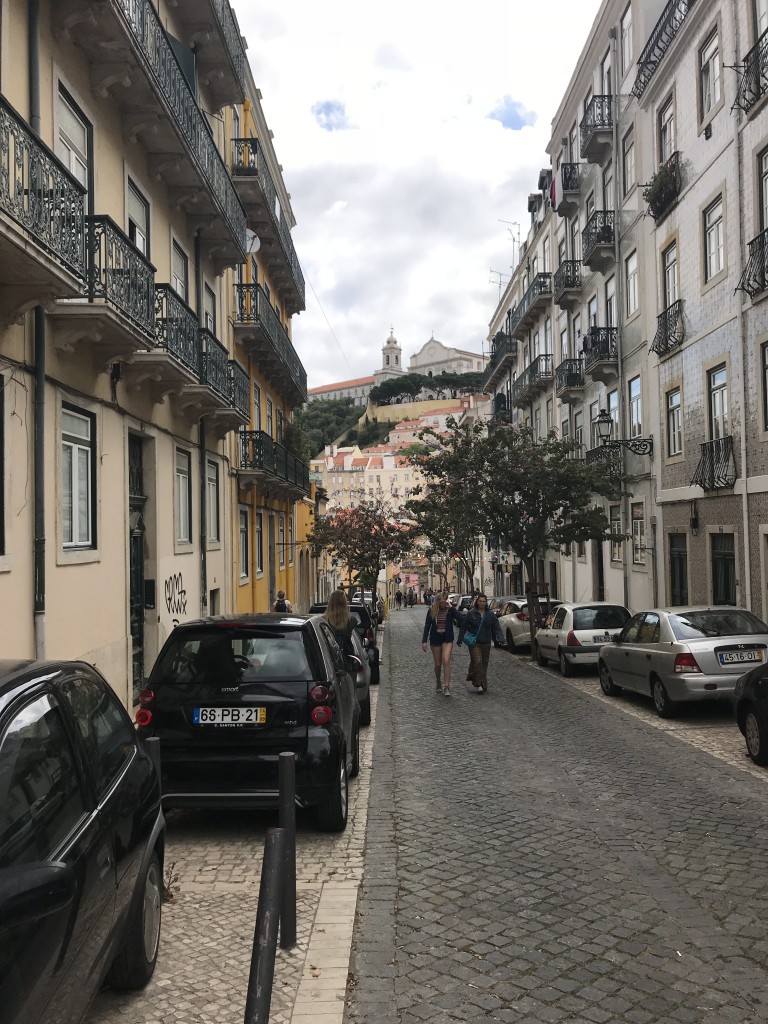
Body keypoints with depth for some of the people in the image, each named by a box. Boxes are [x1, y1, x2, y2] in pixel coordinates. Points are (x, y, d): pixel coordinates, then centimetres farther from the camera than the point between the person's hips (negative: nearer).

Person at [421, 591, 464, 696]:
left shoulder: (450, 610, -3)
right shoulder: (432, 611, 0)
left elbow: (461, 619, -19)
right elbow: (427, 626, 2)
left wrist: (451, 608, -20)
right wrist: (424, 641, -3)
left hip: (447, 638, -1)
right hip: (435, 638, 2)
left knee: (446, 661, -16)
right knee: (438, 664, 9)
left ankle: (446, 686, -15)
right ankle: (437, 682, 33)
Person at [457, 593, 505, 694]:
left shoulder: (490, 614, 6)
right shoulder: (471, 613, -2)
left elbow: (496, 628, 4)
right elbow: (463, 627, 2)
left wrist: (500, 639, -10)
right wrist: (460, 640, 2)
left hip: (486, 643, 3)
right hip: (474, 642, -3)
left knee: (484, 663, 8)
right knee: (477, 662, -15)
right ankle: (478, 685, -11)